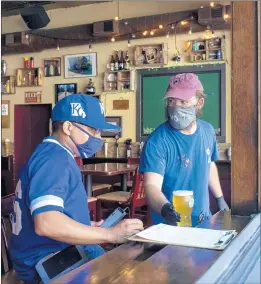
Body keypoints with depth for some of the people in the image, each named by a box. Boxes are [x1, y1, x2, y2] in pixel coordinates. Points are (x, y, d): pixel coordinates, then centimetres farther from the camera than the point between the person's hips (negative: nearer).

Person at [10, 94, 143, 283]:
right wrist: (111, 234, -24)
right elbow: (46, 223, -30)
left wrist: (87, 226, 15)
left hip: (57, 254, 10)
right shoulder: (54, 157, -17)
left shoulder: (56, 155, 16)